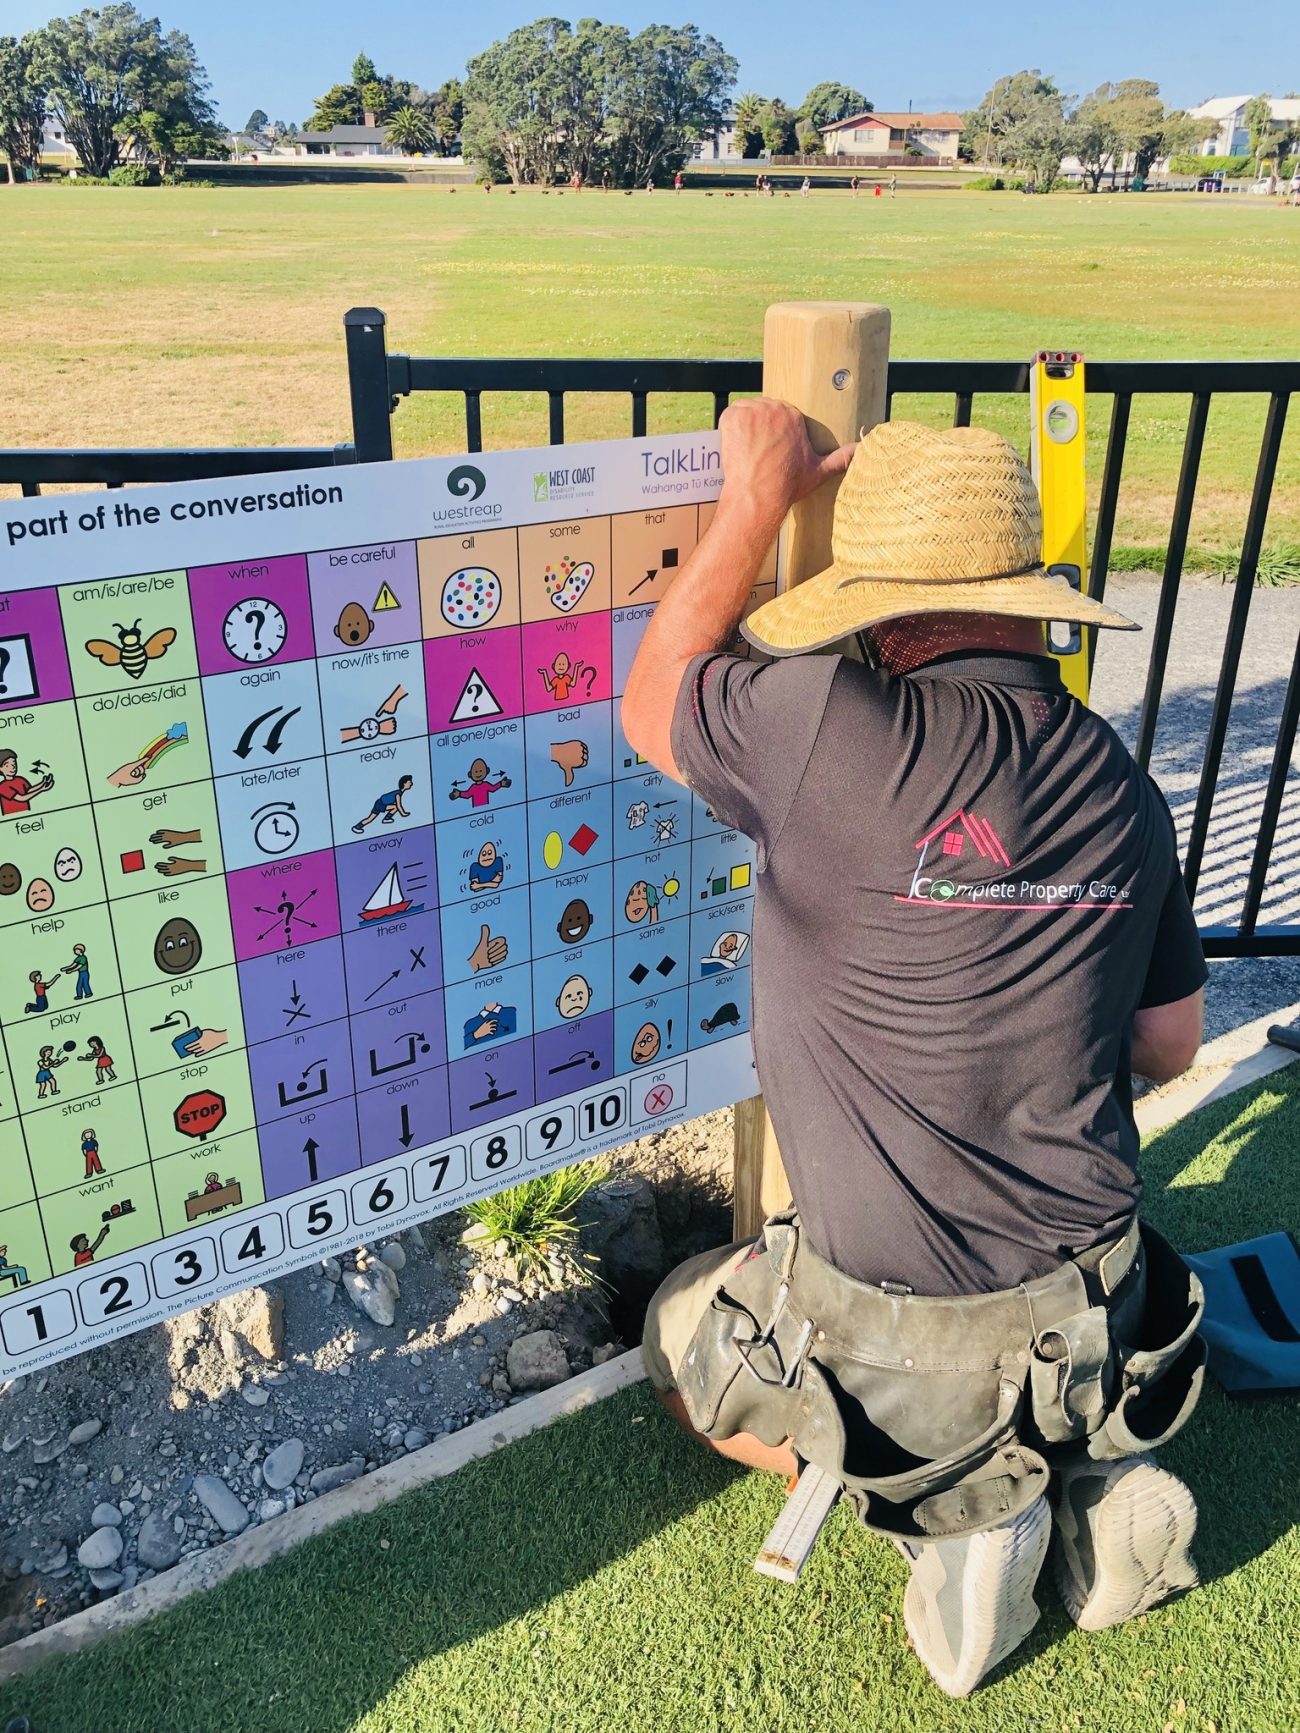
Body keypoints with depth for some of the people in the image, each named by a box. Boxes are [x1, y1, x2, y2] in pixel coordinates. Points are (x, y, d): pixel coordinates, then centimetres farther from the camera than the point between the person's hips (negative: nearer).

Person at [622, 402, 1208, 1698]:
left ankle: (954, 1508, 7)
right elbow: (1169, 1048, 8)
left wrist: (757, 496, 1)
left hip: (896, 1336, -6)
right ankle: (1087, 1479, 14)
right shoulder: (1125, 787, -4)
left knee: (678, 1336, 26)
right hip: (1098, 1328, 6)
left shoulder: (848, 737, -25)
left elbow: (650, 706, -5)